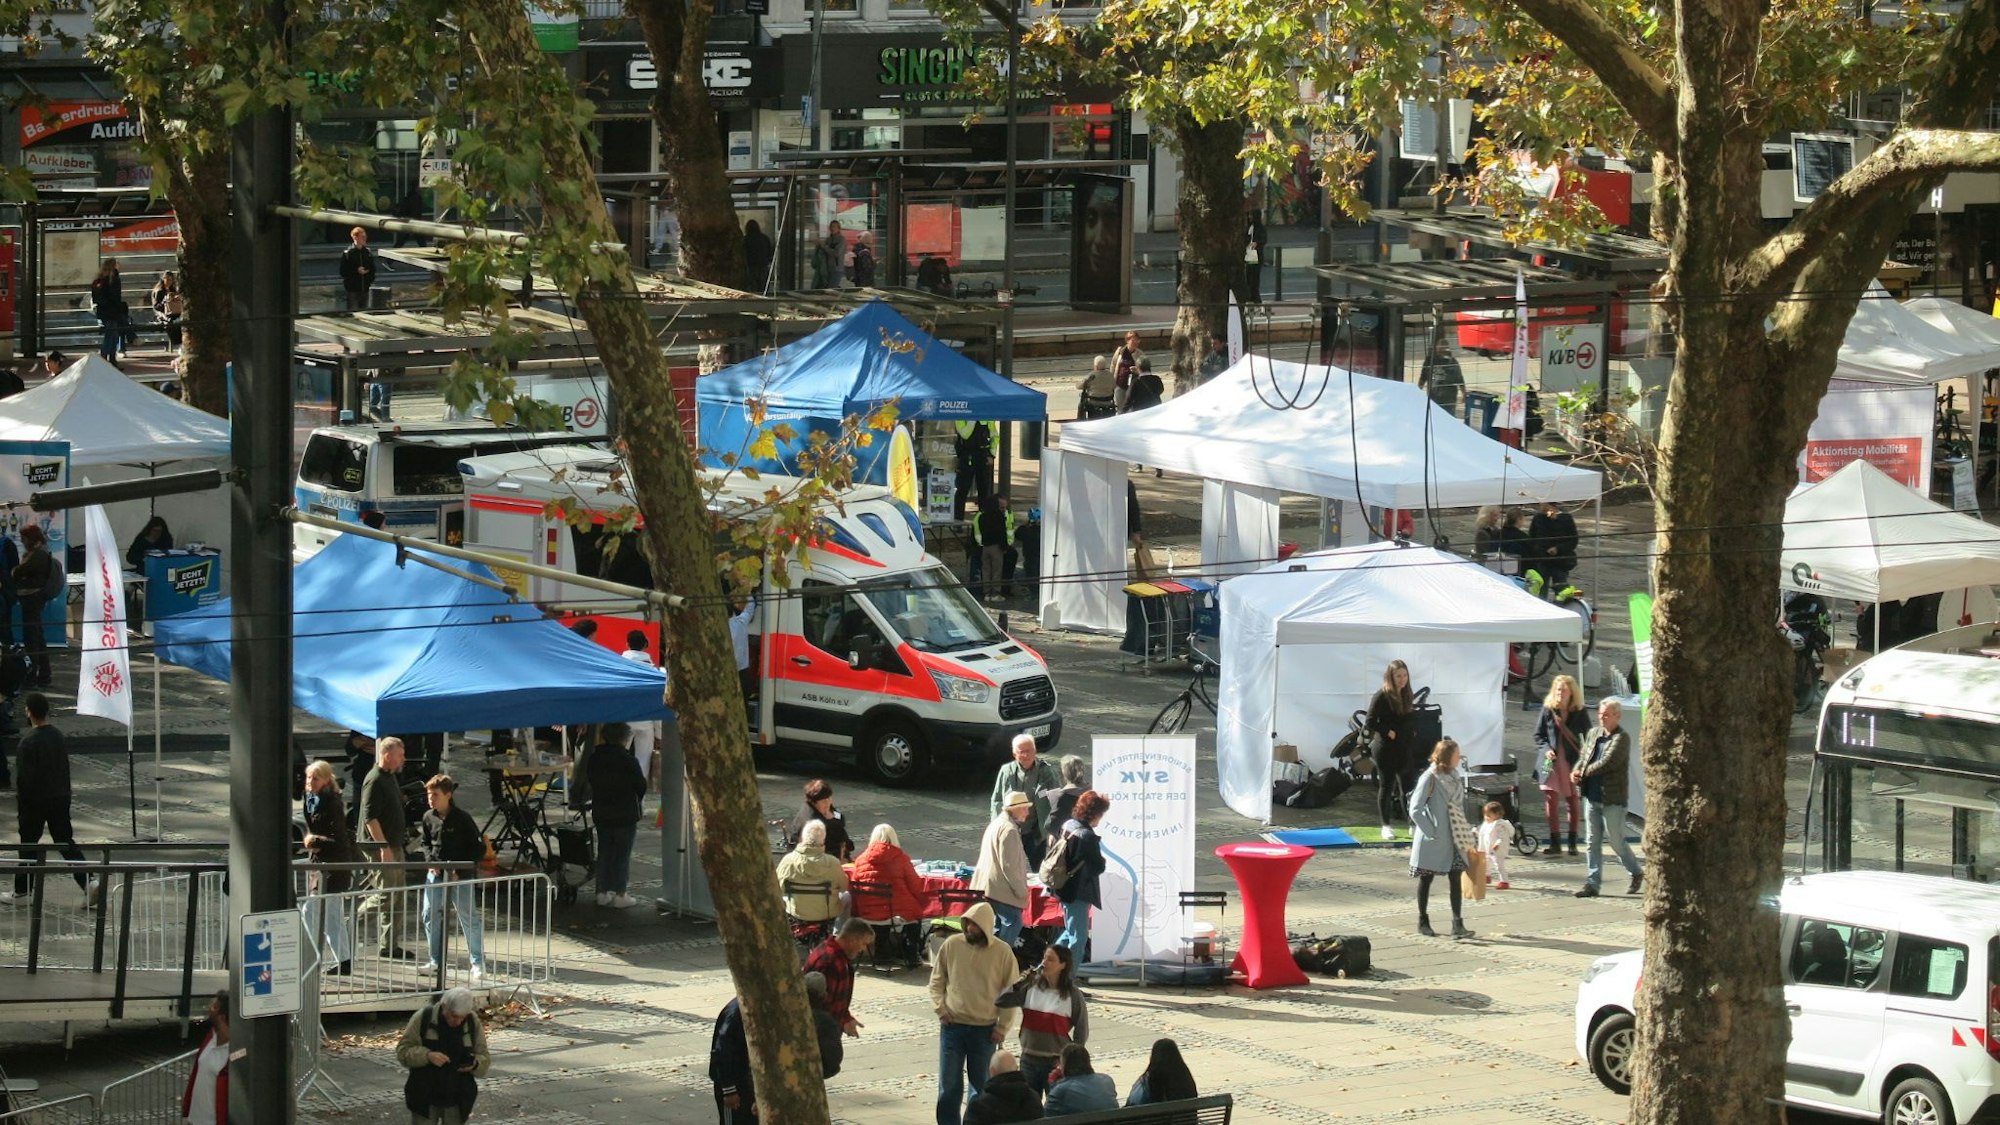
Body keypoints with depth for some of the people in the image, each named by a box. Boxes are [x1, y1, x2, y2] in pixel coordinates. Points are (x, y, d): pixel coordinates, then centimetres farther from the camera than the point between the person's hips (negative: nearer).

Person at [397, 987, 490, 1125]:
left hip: (457, 1101, 2)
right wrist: (427, 1055, -26)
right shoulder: (423, 1018, -9)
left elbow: (484, 1058, 6)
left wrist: (474, 1065, -18)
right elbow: (403, 1051, -8)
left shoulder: (473, 1023, -1)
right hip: (425, 1098, -2)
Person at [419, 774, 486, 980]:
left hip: (460, 876, -5)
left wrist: (461, 870, -14)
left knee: (469, 917, -2)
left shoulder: (462, 818, -12)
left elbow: (478, 848, -8)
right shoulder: (429, 818, 3)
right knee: (430, 914, 0)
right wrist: (431, 861, -1)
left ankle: (478, 962, 7)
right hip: (436, 874, 5)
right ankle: (436, 959, 12)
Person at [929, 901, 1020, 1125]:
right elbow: (937, 980, 9)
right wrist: (940, 1008, -4)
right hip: (952, 1026, 1)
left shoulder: (1002, 952, -7)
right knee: (949, 1083, 3)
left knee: (981, 1084, 10)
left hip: (984, 1029, -1)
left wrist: (1003, 1027, -5)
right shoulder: (952, 944, -2)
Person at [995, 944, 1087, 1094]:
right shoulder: (1031, 987, 1)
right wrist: (1020, 983, -13)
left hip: (1056, 1062, -3)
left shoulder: (1073, 995, -6)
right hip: (1029, 1059, 3)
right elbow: (1001, 1001, -3)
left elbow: (1081, 1031, -1)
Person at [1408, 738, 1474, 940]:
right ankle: (1423, 921, 21)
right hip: (1432, 840, -6)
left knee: (1455, 878, -4)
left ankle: (1457, 925, -8)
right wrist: (1431, 831, -17)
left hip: (1452, 838, 6)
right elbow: (1415, 810, -15)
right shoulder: (1429, 778, -13)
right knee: (1426, 878, 8)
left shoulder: (1454, 776, 8)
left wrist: (1465, 834, 9)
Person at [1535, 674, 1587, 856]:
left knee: (1572, 801, 5)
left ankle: (1573, 842, 14)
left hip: (1572, 761, -1)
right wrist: (1546, 749, -10)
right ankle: (1555, 842, 8)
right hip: (1551, 762, 1)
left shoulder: (1579, 713, -1)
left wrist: (1586, 752, -16)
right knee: (1551, 801, 0)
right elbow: (1538, 735, 7)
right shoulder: (1548, 710, 2)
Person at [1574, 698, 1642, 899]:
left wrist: (1585, 772, -12)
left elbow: (1608, 762, -21)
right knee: (1592, 842, 6)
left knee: (1617, 841, 3)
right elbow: (1584, 758, 17)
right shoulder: (1593, 734, 12)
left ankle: (1636, 874, 24)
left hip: (1613, 799, -7)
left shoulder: (1621, 739, -12)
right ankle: (1592, 883, 10)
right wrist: (1577, 772, -4)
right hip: (1592, 797, 7)